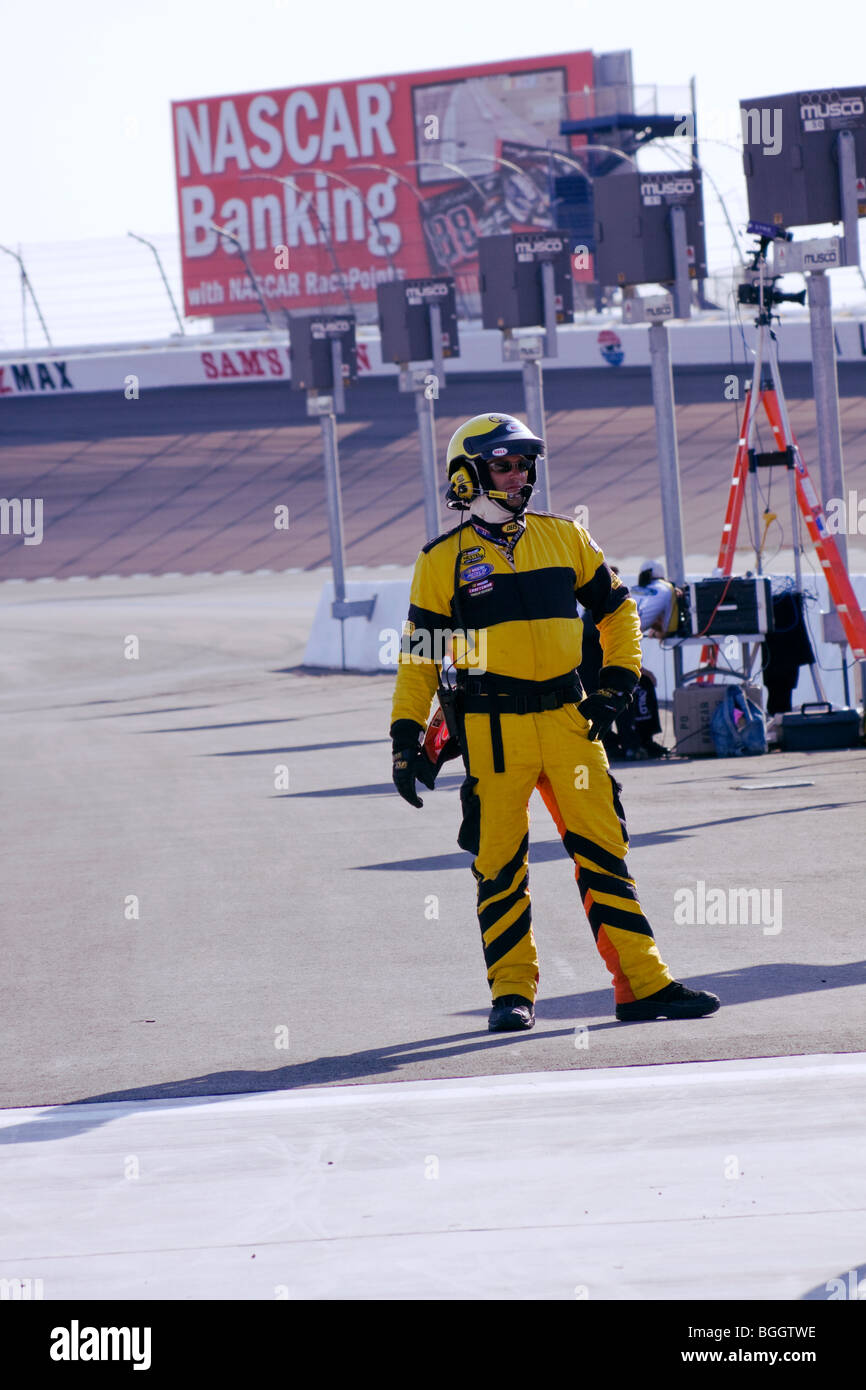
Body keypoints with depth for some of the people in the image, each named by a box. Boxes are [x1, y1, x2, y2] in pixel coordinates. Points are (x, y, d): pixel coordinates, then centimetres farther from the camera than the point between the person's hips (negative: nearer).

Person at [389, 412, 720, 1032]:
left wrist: (618, 680, 6)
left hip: (568, 717, 3)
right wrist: (407, 738, -1)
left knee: (604, 851, 1)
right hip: (493, 726, -3)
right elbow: (418, 655, 4)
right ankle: (513, 991, 10)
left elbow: (617, 608, 19)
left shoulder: (564, 538, 11)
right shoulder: (444, 561, 2)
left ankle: (644, 984, 2)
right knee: (500, 864, 0)